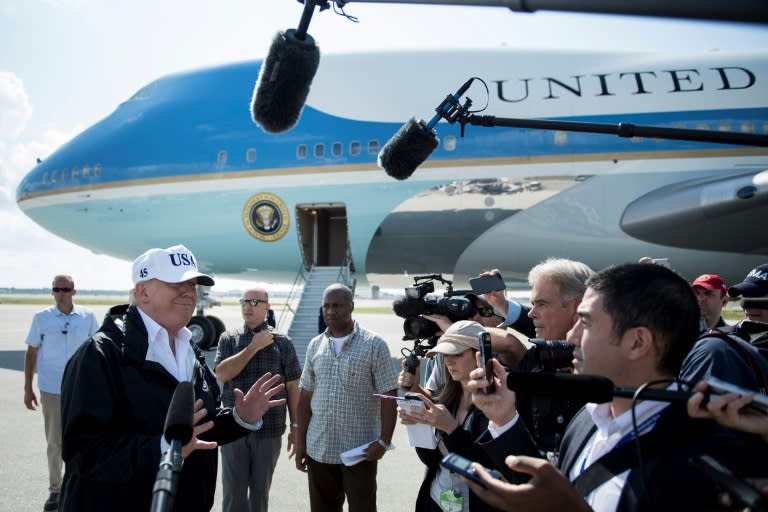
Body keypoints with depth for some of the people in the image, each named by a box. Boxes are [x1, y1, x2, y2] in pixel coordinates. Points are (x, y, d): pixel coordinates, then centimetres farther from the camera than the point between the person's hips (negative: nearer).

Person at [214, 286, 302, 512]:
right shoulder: (228, 339, 3)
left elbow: (292, 387, 2)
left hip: (269, 430, 0)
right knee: (233, 493, 8)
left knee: (260, 492, 14)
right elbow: (221, 375, -12)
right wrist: (254, 347, -12)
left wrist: (295, 426, 1)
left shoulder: (282, 342, 0)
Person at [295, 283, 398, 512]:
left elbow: (389, 397, -8)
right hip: (318, 450, 4)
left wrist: (384, 441, -15)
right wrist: (300, 441, 7)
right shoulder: (315, 345, 7)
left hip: (360, 450, -4)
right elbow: (305, 396, 10)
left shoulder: (374, 344, -7)